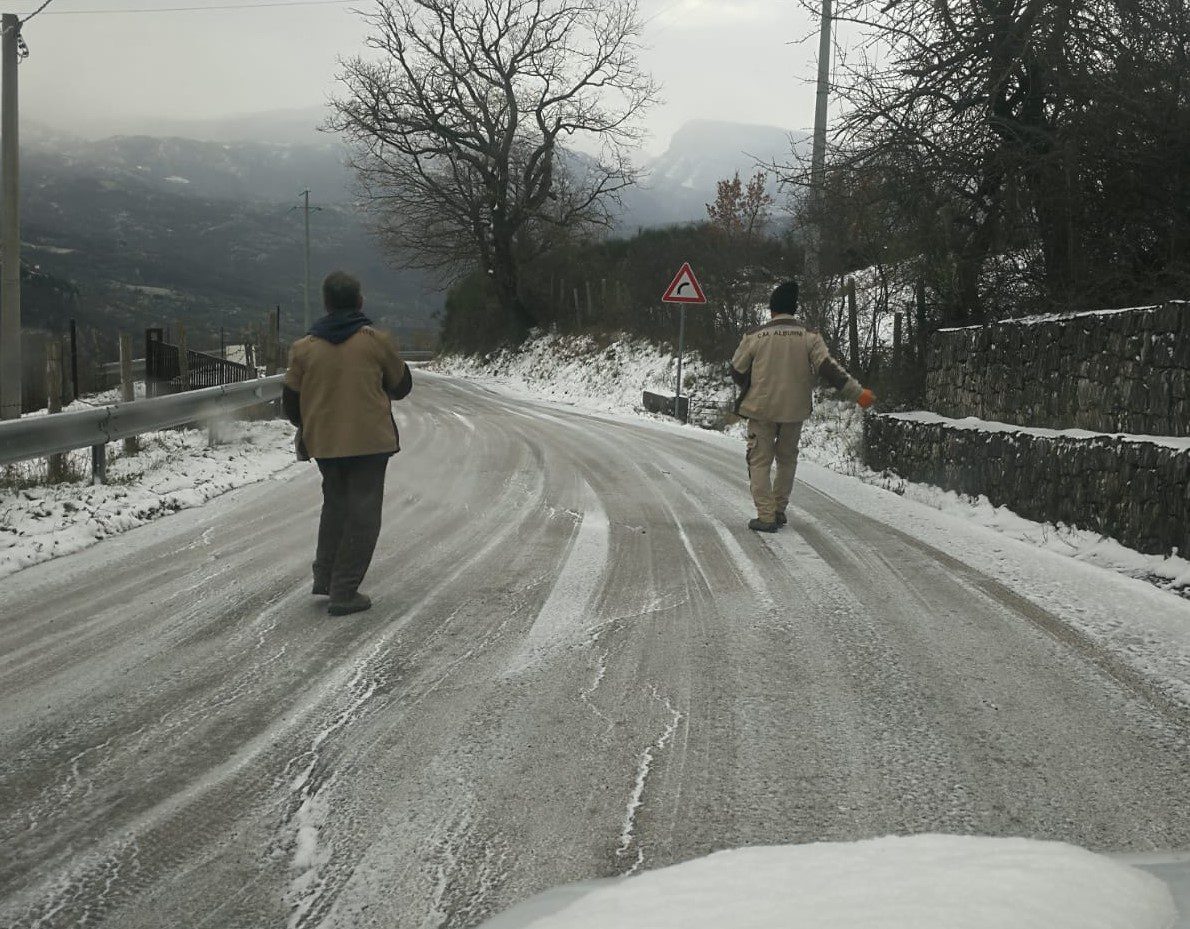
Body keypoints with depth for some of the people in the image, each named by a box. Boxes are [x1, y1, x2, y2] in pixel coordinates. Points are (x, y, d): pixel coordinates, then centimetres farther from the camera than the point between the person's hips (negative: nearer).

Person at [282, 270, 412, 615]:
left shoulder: (304, 348, 1)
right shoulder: (376, 341, -7)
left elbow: (291, 402, 7)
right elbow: (401, 386, 5)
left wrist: (306, 427, 28)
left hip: (323, 443, 4)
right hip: (370, 440, -4)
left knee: (335, 503, 23)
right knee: (362, 513, 3)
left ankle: (325, 578, 23)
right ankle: (344, 592, 1)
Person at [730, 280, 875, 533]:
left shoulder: (754, 336, -5)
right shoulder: (808, 336, -4)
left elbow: (737, 372, 3)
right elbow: (829, 369, -10)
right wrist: (858, 393, -6)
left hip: (761, 408, -2)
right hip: (795, 410, 2)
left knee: (760, 461, 6)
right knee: (787, 459, 20)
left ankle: (766, 516, -2)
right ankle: (779, 510, 25)